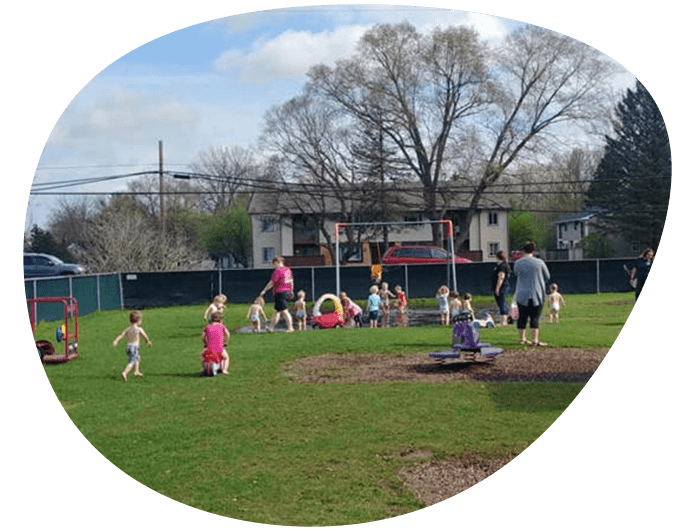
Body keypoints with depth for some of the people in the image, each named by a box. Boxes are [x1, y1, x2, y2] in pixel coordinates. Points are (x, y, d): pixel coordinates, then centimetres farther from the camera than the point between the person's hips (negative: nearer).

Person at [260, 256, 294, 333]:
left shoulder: (277, 271, -14)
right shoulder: (288, 269, 11)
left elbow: (272, 283, -12)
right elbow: (291, 281, 18)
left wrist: (264, 290, -5)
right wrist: (291, 291, 28)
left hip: (280, 293, -9)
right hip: (287, 291, 9)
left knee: (284, 311, -7)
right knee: (277, 311, 15)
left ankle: (290, 328, -8)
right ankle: (271, 327, 20)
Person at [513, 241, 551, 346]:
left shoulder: (518, 263, -3)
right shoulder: (539, 262, -8)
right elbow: (547, 277, 4)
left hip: (521, 295, 2)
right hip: (537, 294, -2)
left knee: (522, 317, 12)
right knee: (535, 317, -1)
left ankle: (522, 338, 21)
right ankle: (535, 340, -7)